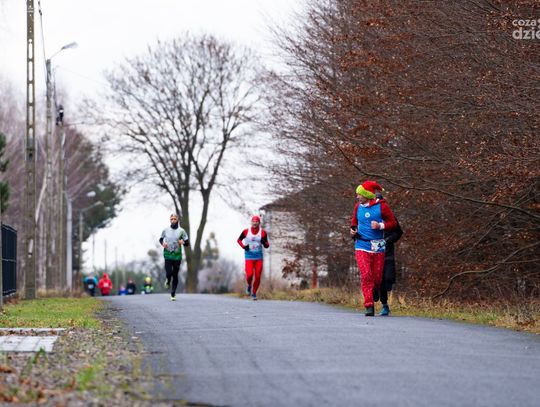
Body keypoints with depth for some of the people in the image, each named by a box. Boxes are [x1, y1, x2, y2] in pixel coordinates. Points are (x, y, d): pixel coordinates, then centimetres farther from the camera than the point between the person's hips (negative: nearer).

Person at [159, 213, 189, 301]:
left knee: (175, 275, 3)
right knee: (169, 273, -13)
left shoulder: (181, 231, 1)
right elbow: (161, 239, 19)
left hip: (177, 256, 0)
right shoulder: (165, 230, 5)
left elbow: (187, 243, 4)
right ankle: (168, 280, 24)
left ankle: (173, 294, 13)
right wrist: (162, 243, -3)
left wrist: (183, 242, -19)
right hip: (168, 255, 0)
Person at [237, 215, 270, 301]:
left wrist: (264, 243, -20)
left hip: (259, 257, 1)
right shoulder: (246, 231, -4)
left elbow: (266, 246, 4)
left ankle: (254, 293, 19)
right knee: (249, 274, -17)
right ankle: (249, 285, 18)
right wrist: (243, 246, -8)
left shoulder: (263, 232, -3)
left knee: (257, 277, -1)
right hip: (249, 256, -1)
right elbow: (239, 240, 12)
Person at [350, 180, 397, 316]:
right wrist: (353, 229, 6)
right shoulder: (358, 207, 8)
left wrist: (380, 226, -16)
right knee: (366, 275, -14)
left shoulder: (381, 206, -3)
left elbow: (393, 223, 0)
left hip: (377, 247, -1)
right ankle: (369, 305, -15)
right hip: (362, 246, 1)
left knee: (377, 278, 3)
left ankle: (371, 298, 28)